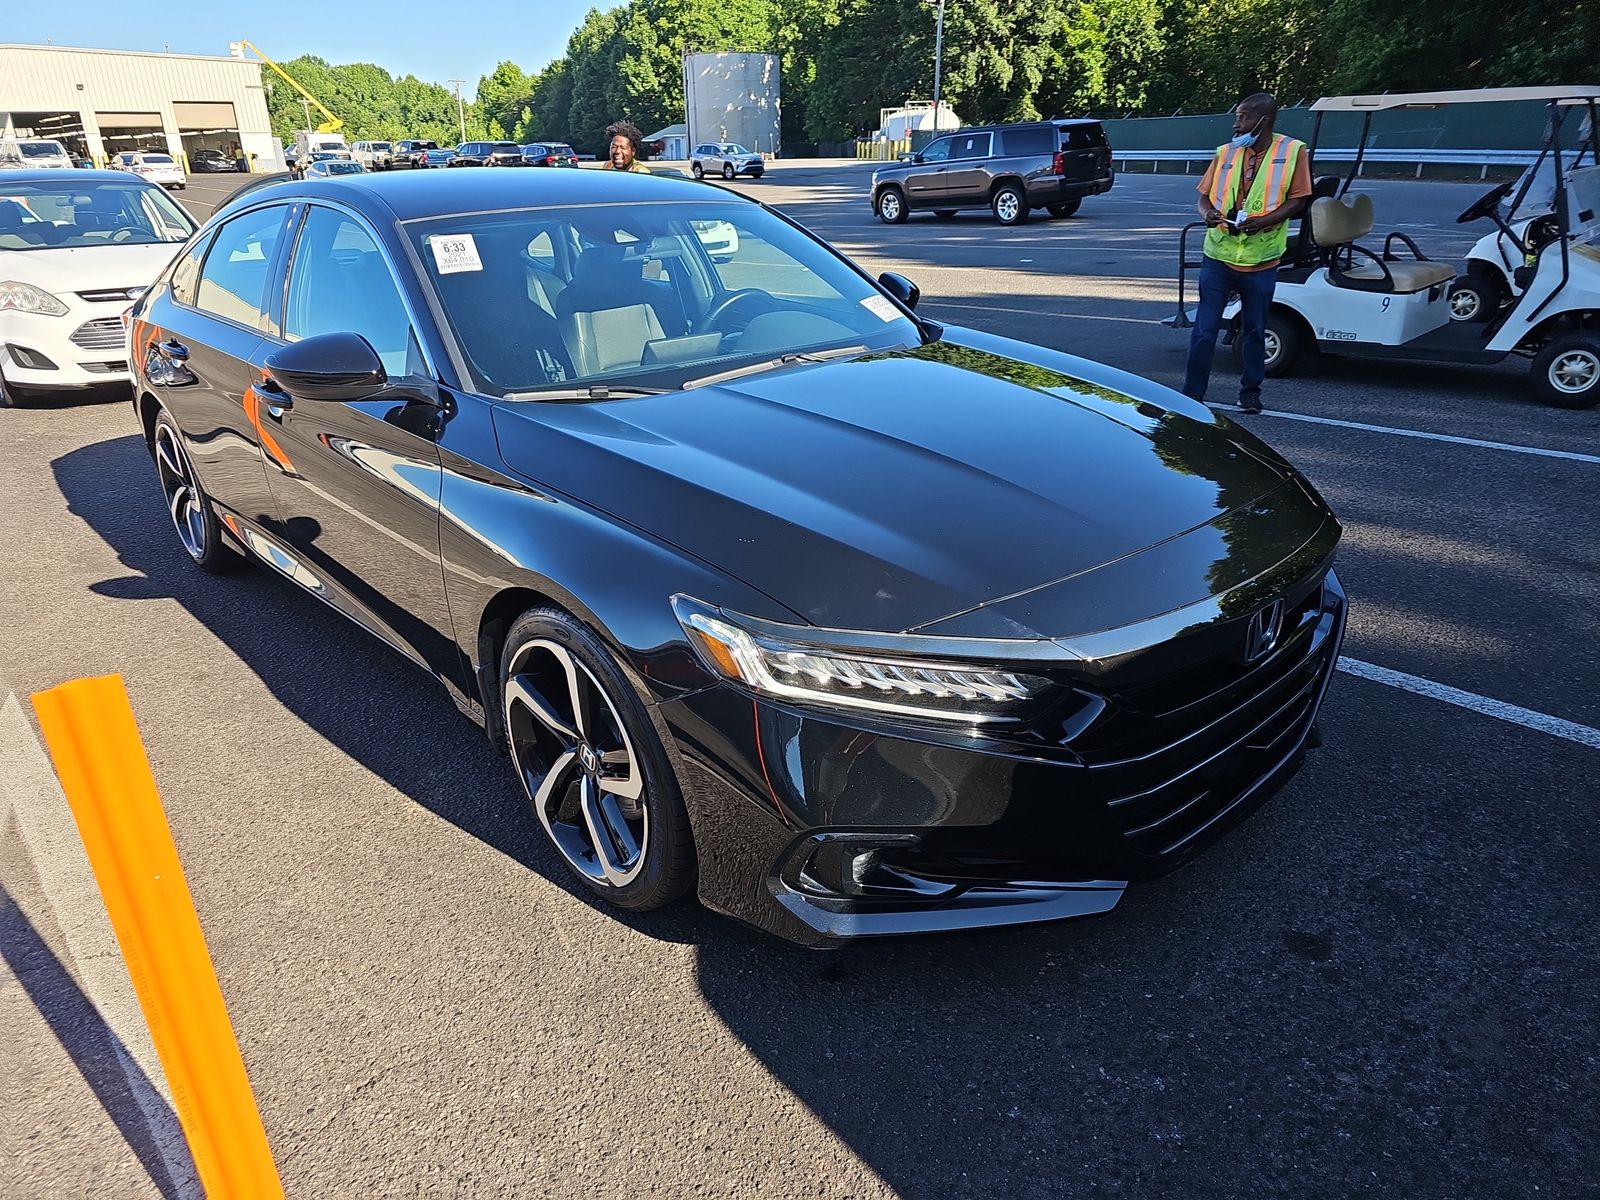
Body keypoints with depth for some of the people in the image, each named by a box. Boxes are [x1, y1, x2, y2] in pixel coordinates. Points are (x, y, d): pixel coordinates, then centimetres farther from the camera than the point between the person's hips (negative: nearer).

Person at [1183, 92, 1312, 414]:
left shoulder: (1292, 151, -2)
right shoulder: (1226, 152, 5)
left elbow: (1297, 200, -4)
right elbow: (1204, 195, 9)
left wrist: (1263, 221, -20)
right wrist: (1208, 212, -14)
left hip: (1260, 259, -1)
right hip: (1219, 255, 2)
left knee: (1254, 330, 10)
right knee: (1205, 328, 0)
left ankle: (1250, 392, 23)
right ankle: (1192, 393, 7)